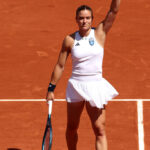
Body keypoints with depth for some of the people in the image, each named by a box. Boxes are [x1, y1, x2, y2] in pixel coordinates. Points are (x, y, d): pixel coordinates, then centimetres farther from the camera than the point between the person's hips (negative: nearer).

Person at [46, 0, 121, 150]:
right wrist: (51, 88, 7)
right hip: (76, 86, 1)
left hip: (96, 87, -1)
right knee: (71, 128, 11)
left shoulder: (100, 33, -1)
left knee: (100, 129, -6)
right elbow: (60, 66, 6)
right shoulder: (70, 40, 0)